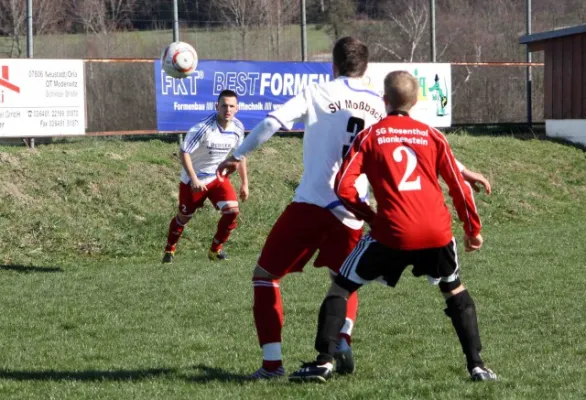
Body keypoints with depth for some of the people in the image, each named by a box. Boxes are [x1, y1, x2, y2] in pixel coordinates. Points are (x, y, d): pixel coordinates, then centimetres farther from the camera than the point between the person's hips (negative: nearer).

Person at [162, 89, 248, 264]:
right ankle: (170, 250, 35)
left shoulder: (238, 128, -9)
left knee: (232, 210, -15)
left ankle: (215, 249, 5)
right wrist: (194, 179, -31)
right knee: (184, 217, 10)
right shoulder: (203, 128, -27)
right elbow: (183, 152, -25)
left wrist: (244, 183, 10)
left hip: (218, 177, 4)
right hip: (193, 180, -4)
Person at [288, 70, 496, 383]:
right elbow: (458, 185, 12)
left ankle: (324, 362, 1)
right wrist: (473, 229, 23)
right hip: (437, 231, 3)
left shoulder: (370, 137, 5)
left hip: (393, 233, -2)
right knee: (455, 291, 26)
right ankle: (476, 365, 17)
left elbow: (343, 187, -2)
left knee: (341, 286, 12)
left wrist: (369, 216, 13)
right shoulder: (432, 135, 11)